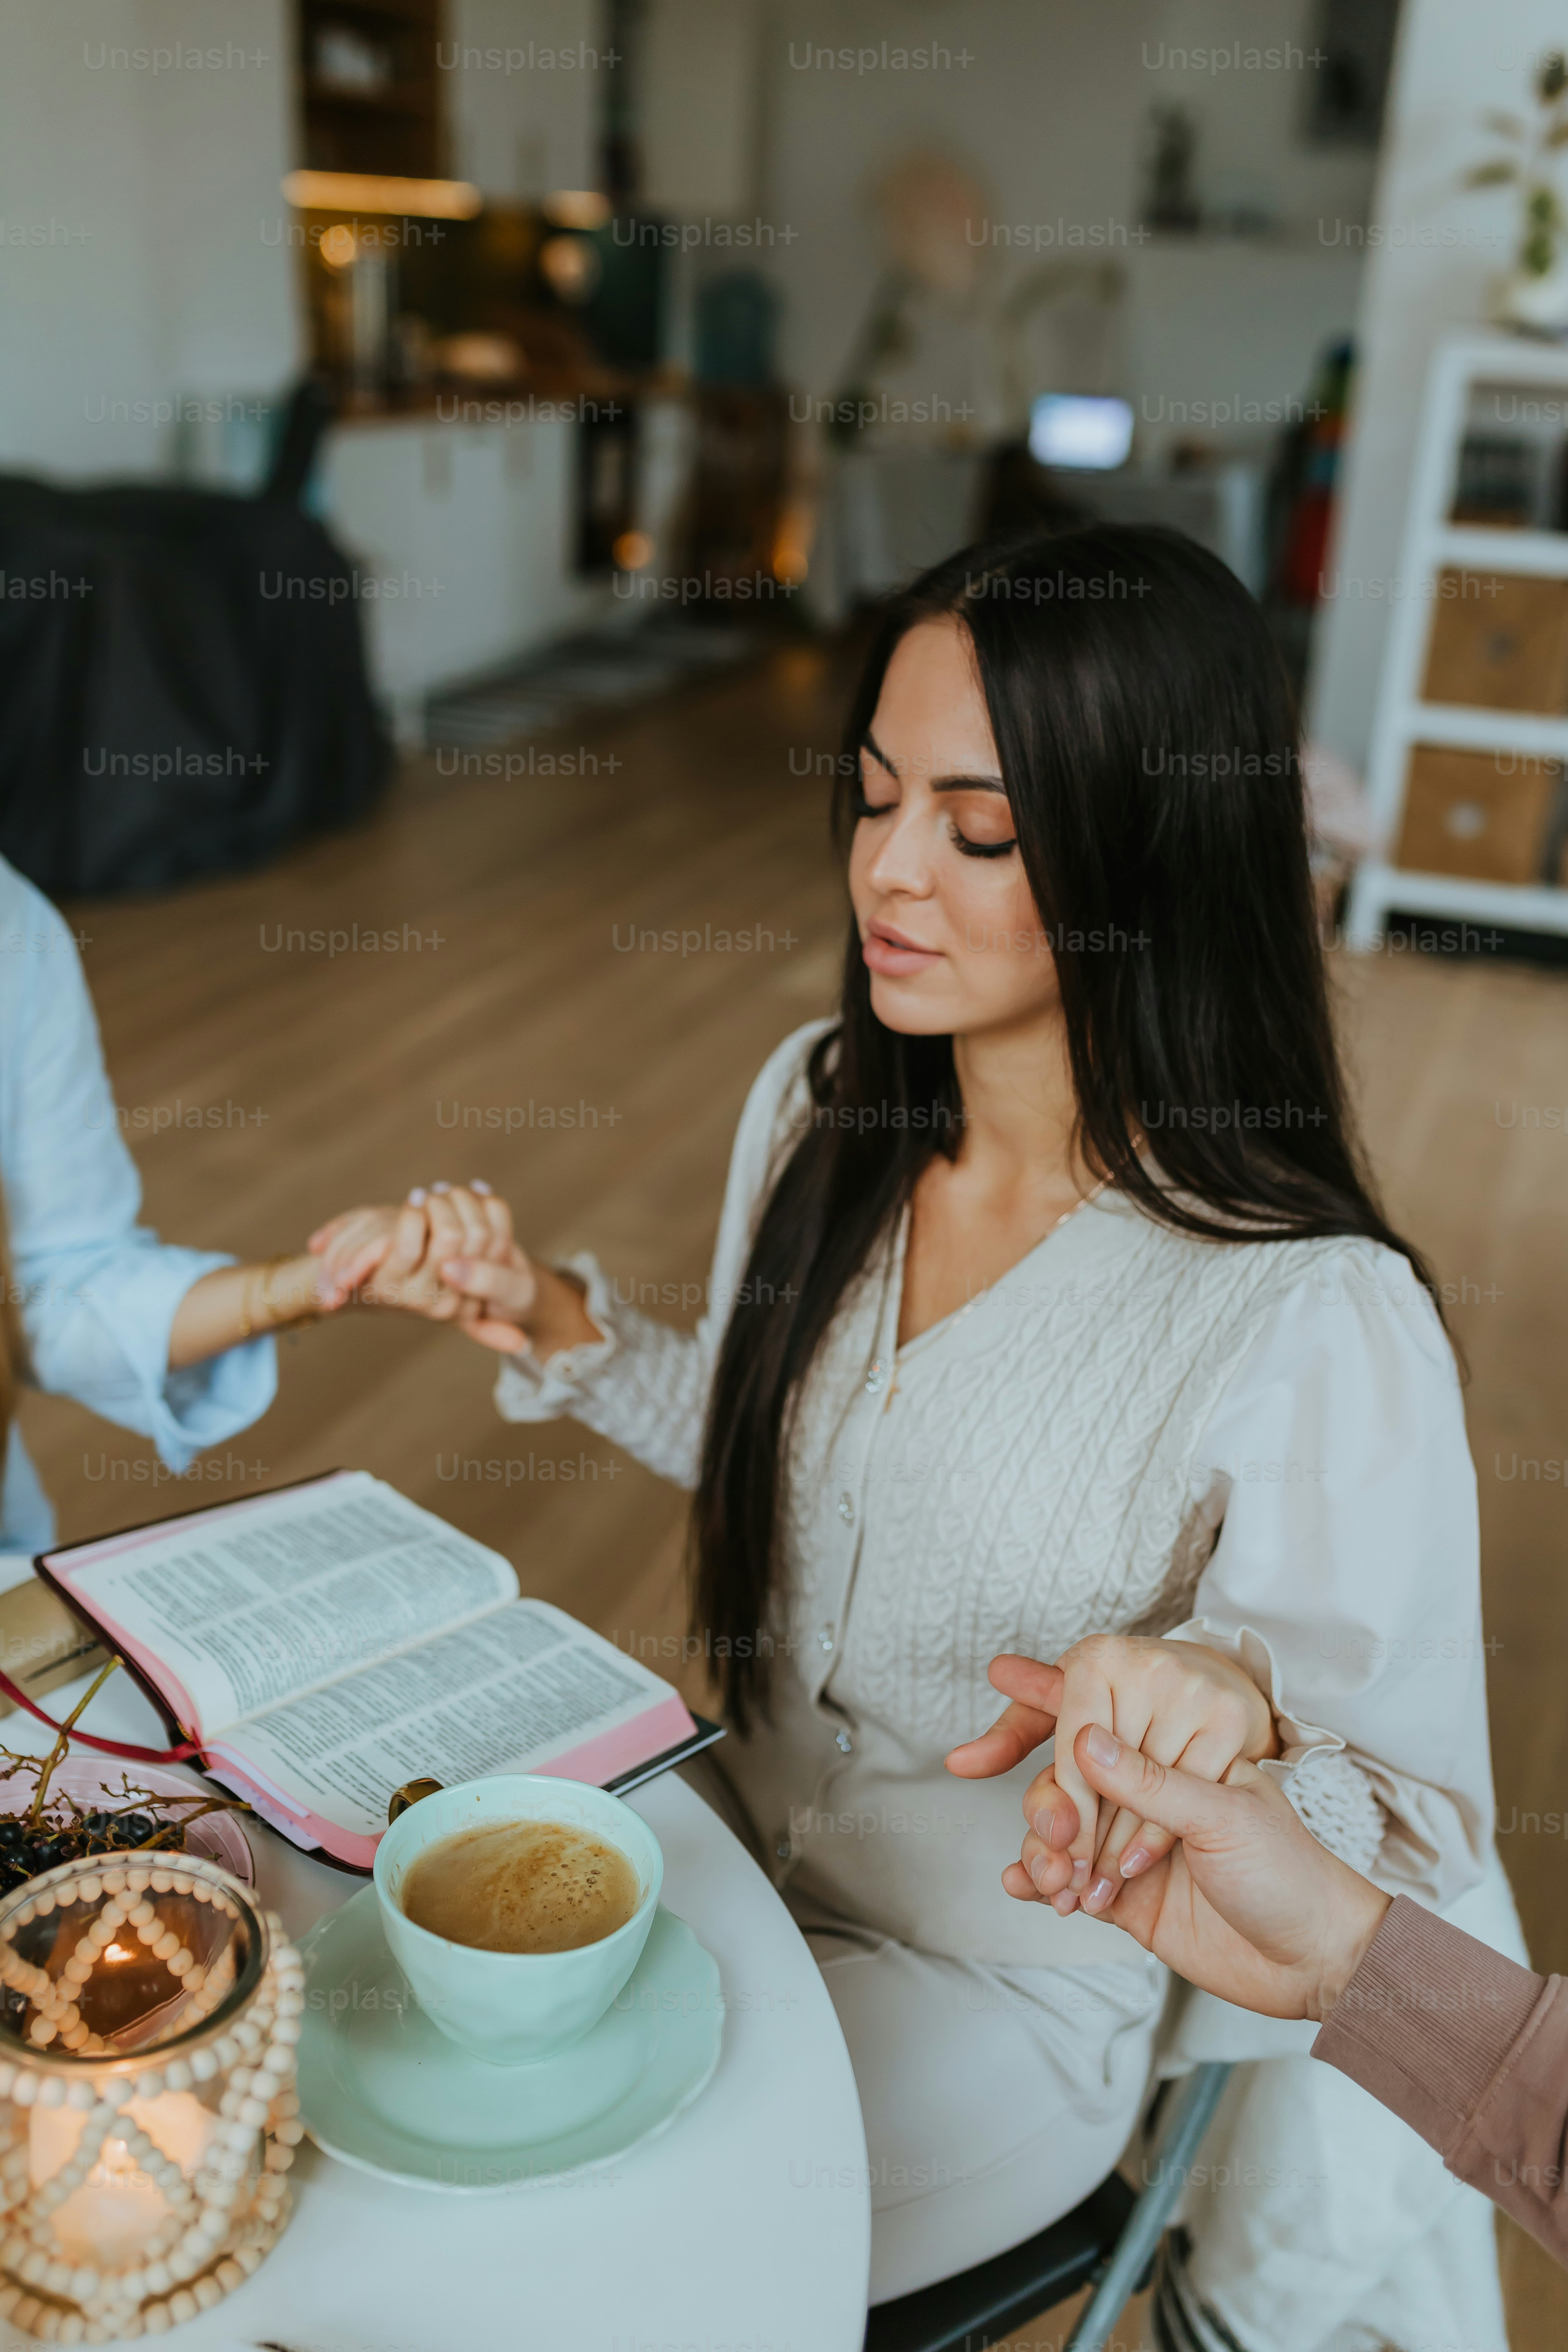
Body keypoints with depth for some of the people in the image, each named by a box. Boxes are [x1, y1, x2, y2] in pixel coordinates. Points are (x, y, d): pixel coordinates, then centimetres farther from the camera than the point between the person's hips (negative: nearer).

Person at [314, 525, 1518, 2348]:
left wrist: (1243, 1706, -40)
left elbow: (1409, 1832, -19)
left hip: (1009, 2001, -5)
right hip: (741, 1842, 6)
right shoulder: (819, 1106, -8)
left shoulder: (1315, 1327, -29)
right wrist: (557, 1324, -7)